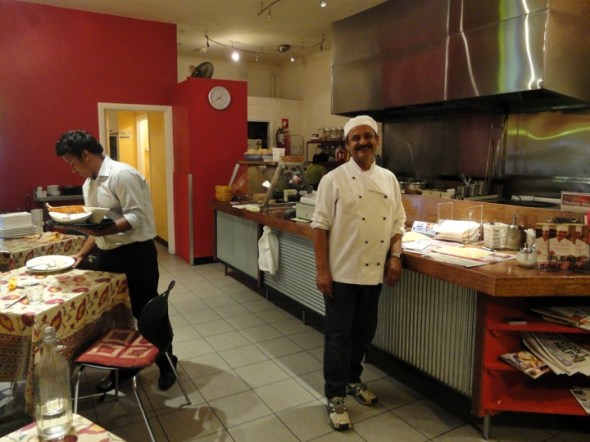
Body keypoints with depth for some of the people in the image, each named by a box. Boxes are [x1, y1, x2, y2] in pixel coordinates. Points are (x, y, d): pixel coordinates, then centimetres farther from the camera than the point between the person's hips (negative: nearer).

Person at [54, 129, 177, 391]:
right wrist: (83, 254, 9)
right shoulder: (88, 184, 13)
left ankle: (166, 363, 23)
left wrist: (104, 231, -30)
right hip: (108, 255, 9)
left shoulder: (121, 174, -16)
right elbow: (97, 225, 18)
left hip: (135, 253, -9)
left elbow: (137, 216, -22)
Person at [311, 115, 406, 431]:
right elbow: (320, 226, -11)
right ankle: (335, 397, 21)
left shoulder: (389, 179, 6)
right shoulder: (334, 179, -9)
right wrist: (321, 270, -15)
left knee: (364, 331, 18)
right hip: (341, 273, -5)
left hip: (374, 272, 5)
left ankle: (352, 380, 41)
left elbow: (398, 221, 13)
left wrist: (395, 256, 0)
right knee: (338, 334, 5)